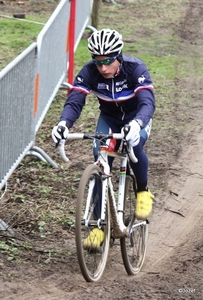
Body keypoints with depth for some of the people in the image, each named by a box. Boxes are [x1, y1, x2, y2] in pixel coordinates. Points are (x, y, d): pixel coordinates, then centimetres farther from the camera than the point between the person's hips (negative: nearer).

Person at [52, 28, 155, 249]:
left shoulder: (135, 69, -30)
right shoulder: (89, 72, -23)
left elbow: (148, 102, -42)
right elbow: (74, 101, -31)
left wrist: (136, 124, -64)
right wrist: (63, 123, -54)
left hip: (136, 117, -3)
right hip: (109, 117, 3)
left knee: (134, 143, -35)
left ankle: (143, 191, -7)